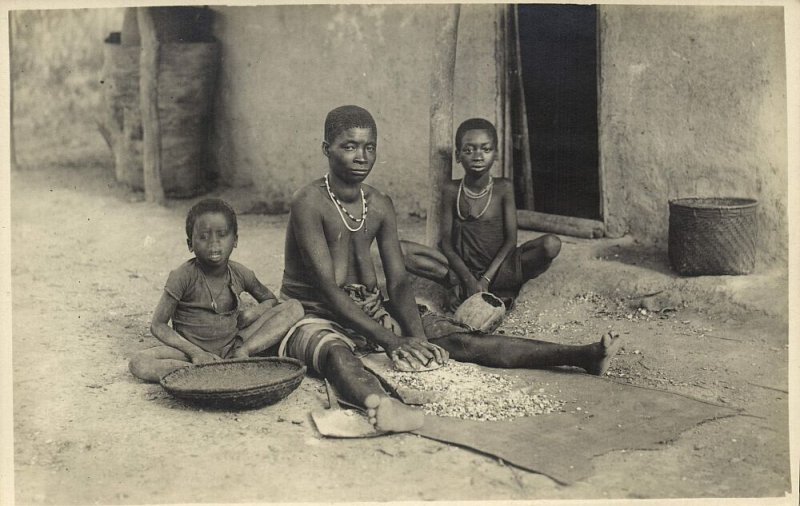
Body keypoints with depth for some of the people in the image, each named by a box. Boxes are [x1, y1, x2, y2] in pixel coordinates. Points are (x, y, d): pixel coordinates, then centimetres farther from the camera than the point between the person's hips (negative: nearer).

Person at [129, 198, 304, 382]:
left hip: (231, 344, 3)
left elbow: (270, 300, 14)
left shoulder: (241, 274, -2)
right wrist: (195, 353, -23)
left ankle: (240, 353, -19)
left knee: (295, 308, -9)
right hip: (193, 347, -3)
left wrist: (251, 313, -10)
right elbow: (158, 326, -11)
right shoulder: (184, 276, -13)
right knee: (138, 364, -31)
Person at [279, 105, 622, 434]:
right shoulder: (309, 203, -16)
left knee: (456, 338, -10)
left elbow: (398, 282, -1)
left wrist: (416, 337, -21)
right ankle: (379, 405, -76)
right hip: (315, 315, -6)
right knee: (335, 352, -41)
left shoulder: (380, 206, 4)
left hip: (371, 310, 6)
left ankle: (582, 356, -20)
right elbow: (327, 288, -23)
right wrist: (391, 341, -29)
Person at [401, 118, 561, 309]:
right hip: (462, 269, 1)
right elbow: (446, 243, -5)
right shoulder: (451, 191, -2)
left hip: (497, 269, 0)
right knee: (401, 250, -19)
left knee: (552, 244, -26)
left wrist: (486, 279, -18)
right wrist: (468, 279, -19)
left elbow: (511, 240, -8)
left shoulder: (503, 188, -4)